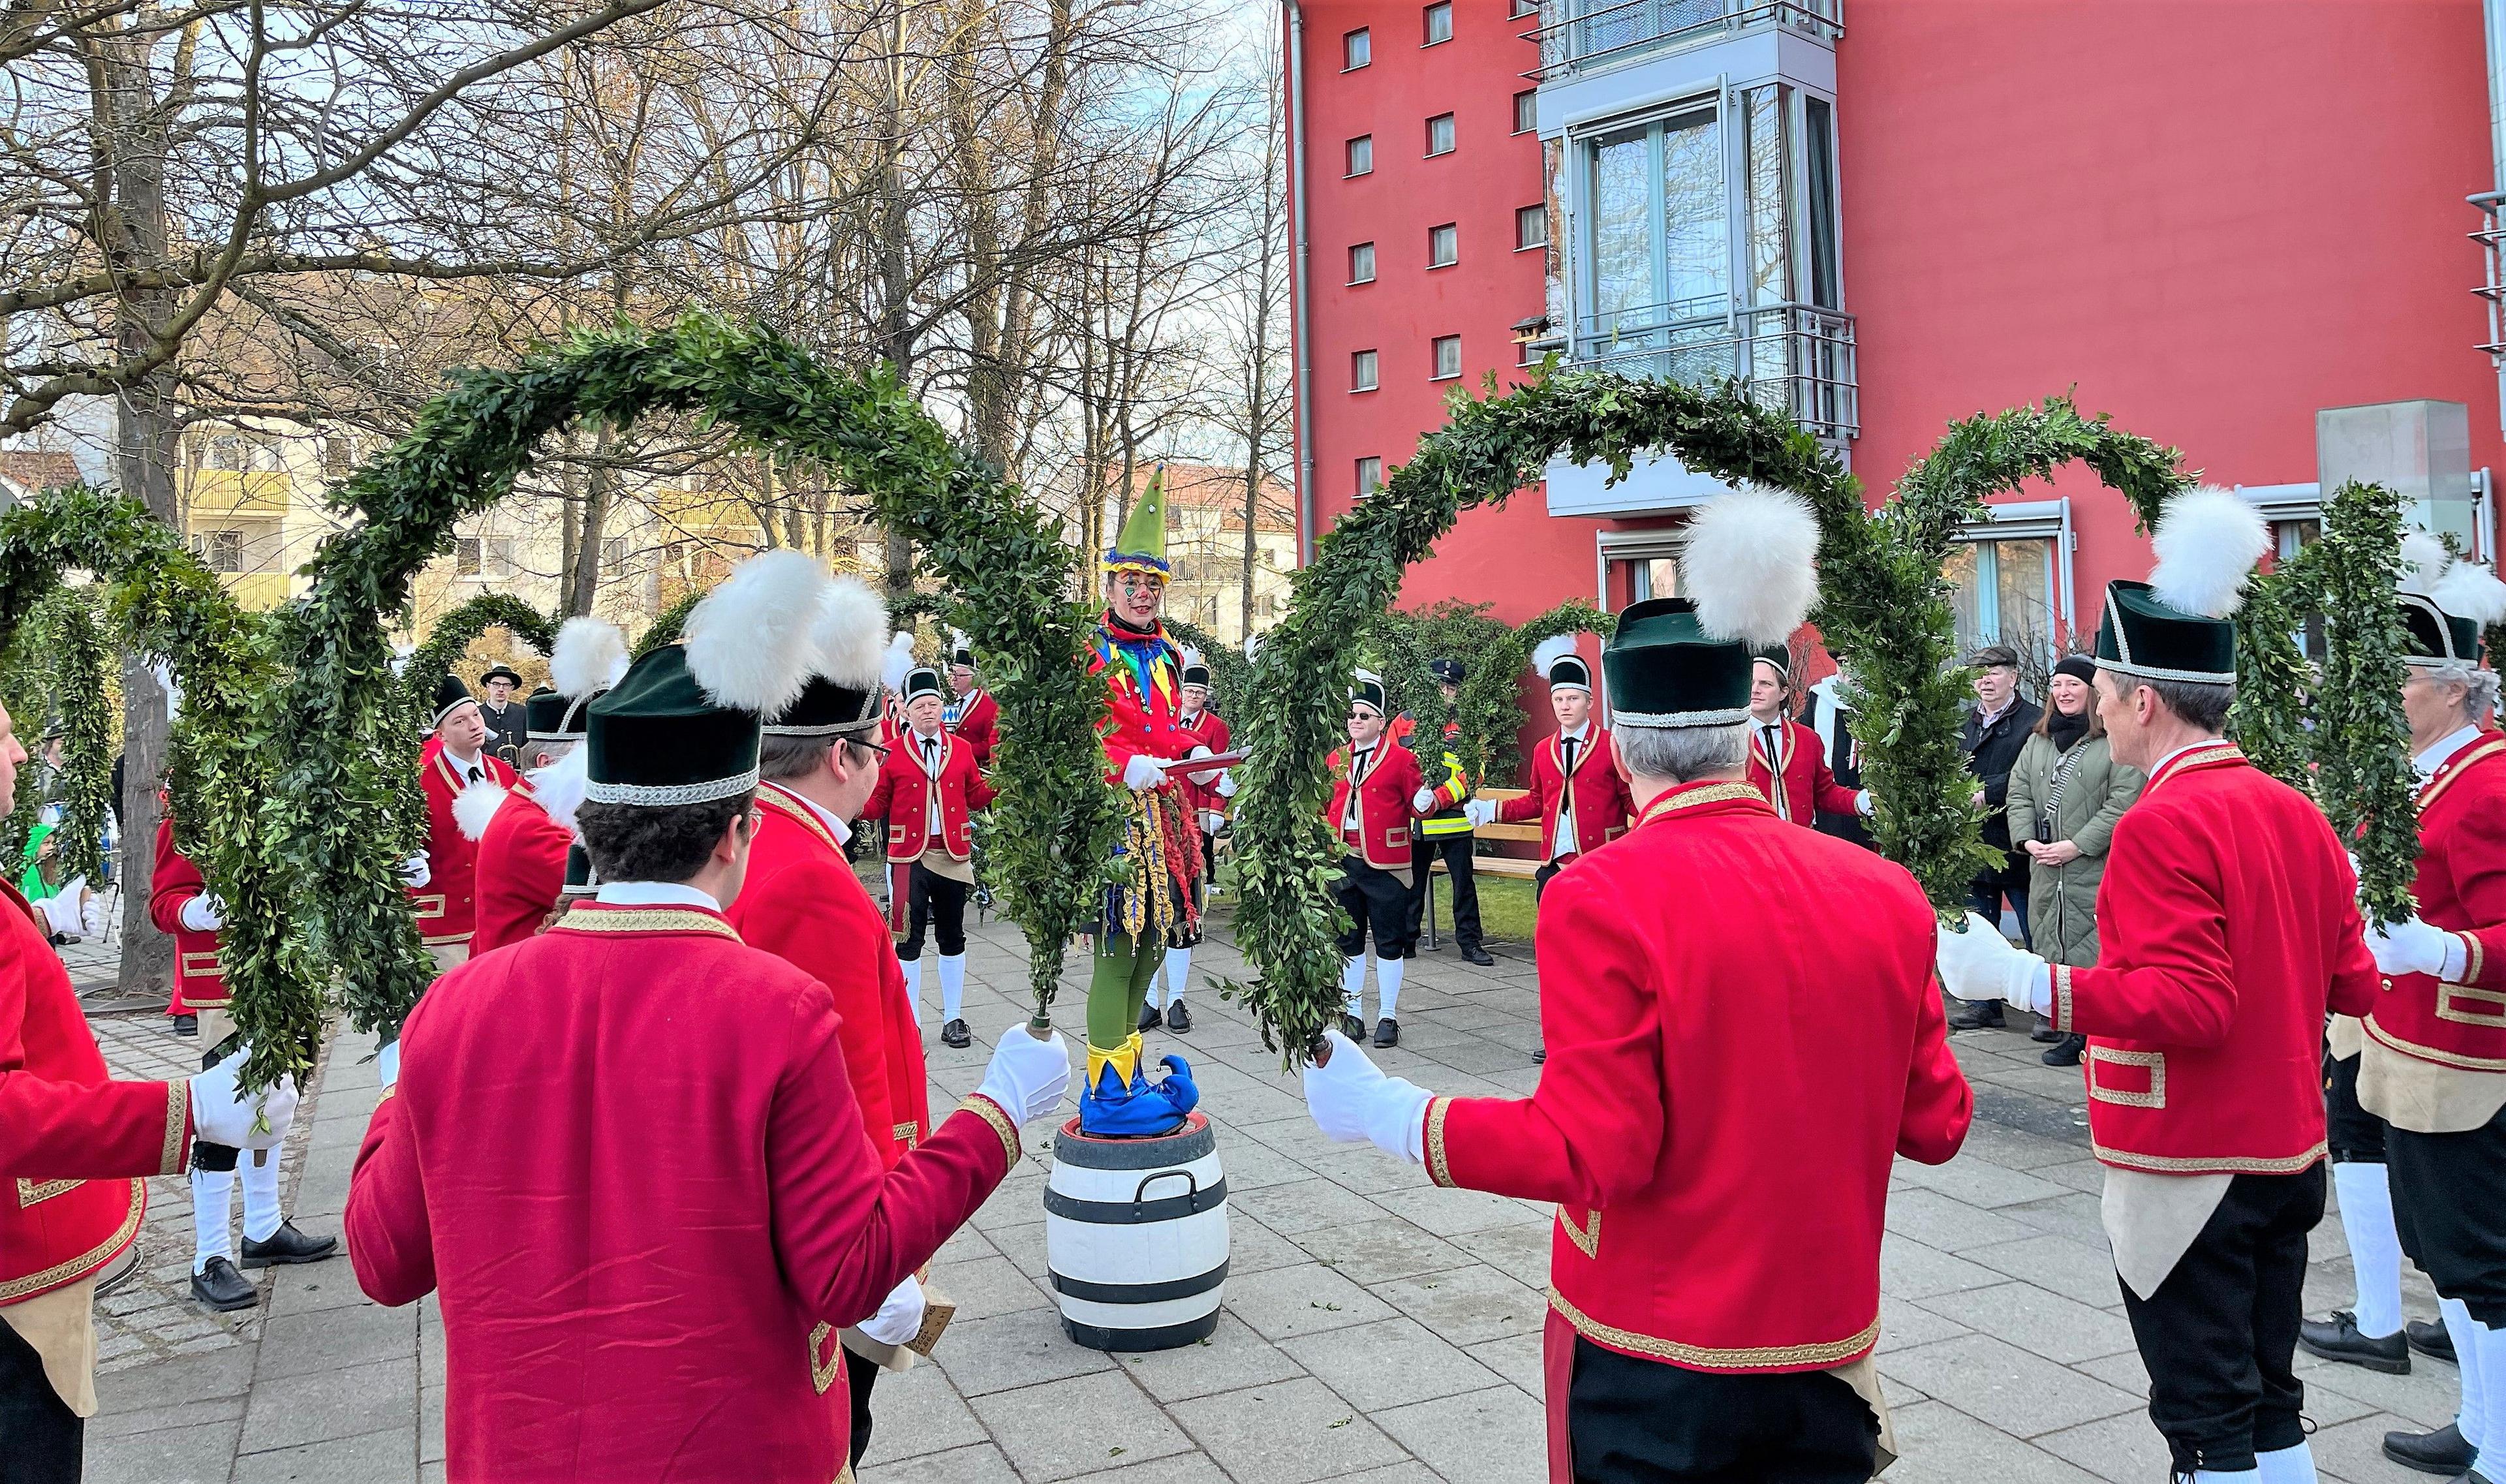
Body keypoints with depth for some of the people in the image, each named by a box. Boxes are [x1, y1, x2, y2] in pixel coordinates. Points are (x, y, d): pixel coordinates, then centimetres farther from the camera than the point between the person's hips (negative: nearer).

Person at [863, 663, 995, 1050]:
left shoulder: (962, 749, 5)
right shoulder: (892, 754, -2)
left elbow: (976, 796, 10)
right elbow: (877, 805, 0)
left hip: (953, 855, 3)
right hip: (909, 857, -2)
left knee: (952, 937, 10)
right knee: (909, 939, 0)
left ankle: (953, 1019, 21)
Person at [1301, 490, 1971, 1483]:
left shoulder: (1598, 901, -19)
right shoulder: (1889, 895, -4)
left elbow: (1591, 1152, -21)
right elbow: (1936, 1128, 3)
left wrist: (1388, 1113, -13)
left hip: (1650, 1368, -4)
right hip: (1831, 1360, 4)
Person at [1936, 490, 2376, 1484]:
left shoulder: (2163, 824, -19)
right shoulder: (2298, 812, 6)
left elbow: (2191, 1004, -26)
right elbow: (2351, 985, 10)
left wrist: (2022, 981, -29)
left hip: (2188, 1170, -8)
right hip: (2289, 1158, 9)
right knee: (2268, 1396, 20)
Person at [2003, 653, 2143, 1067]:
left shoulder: (2116, 741, -7)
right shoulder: (2038, 740, 15)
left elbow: (2123, 803, -13)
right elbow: (2019, 792, 14)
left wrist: (2077, 845, -16)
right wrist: (2028, 840, -2)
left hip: (2096, 867, -7)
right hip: (2045, 867, 7)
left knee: (2091, 948, -6)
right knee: (2049, 940, 7)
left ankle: (2085, 1032, -2)